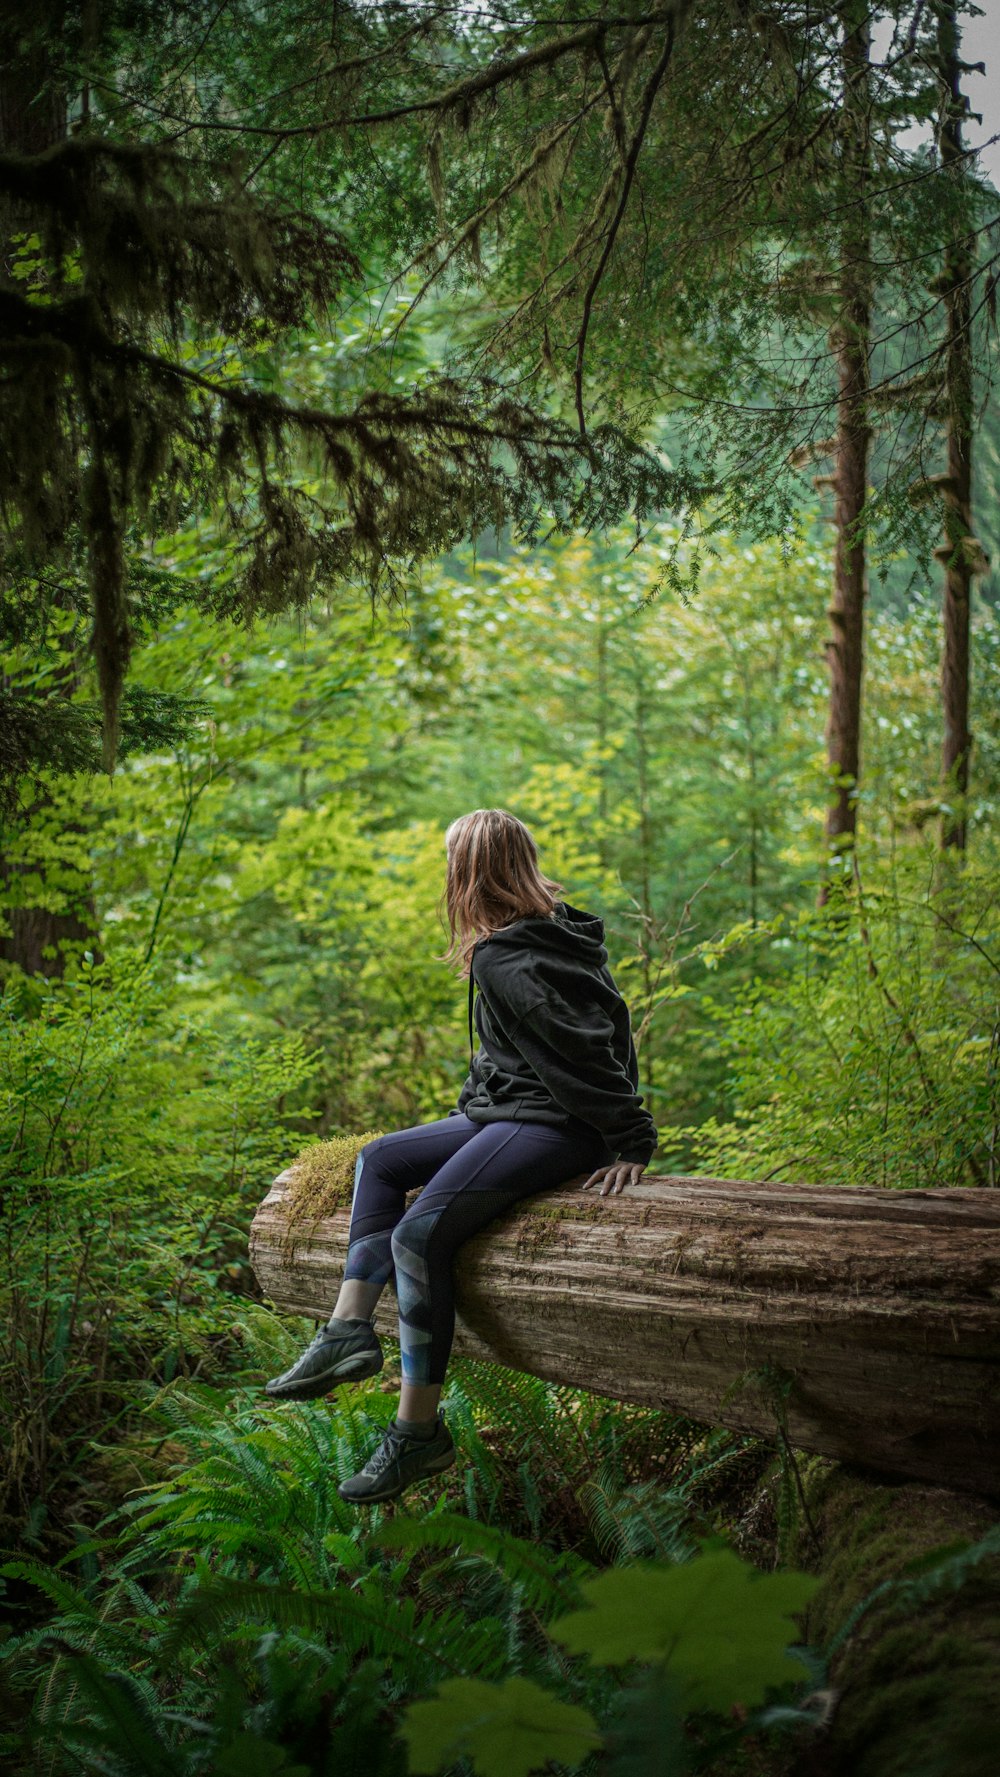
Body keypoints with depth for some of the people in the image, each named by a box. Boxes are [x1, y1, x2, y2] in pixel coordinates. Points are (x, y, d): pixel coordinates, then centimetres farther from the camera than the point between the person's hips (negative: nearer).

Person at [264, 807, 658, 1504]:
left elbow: (578, 1049, -24)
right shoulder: (551, 930, 13)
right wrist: (469, 1107, 18)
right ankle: (350, 1332, 7)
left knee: (420, 1234, -23)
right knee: (380, 1161, 15)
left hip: (555, 1128, -11)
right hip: (511, 1114, 11)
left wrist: (632, 1142, -24)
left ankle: (419, 1433, -17)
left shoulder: (504, 960, -19)